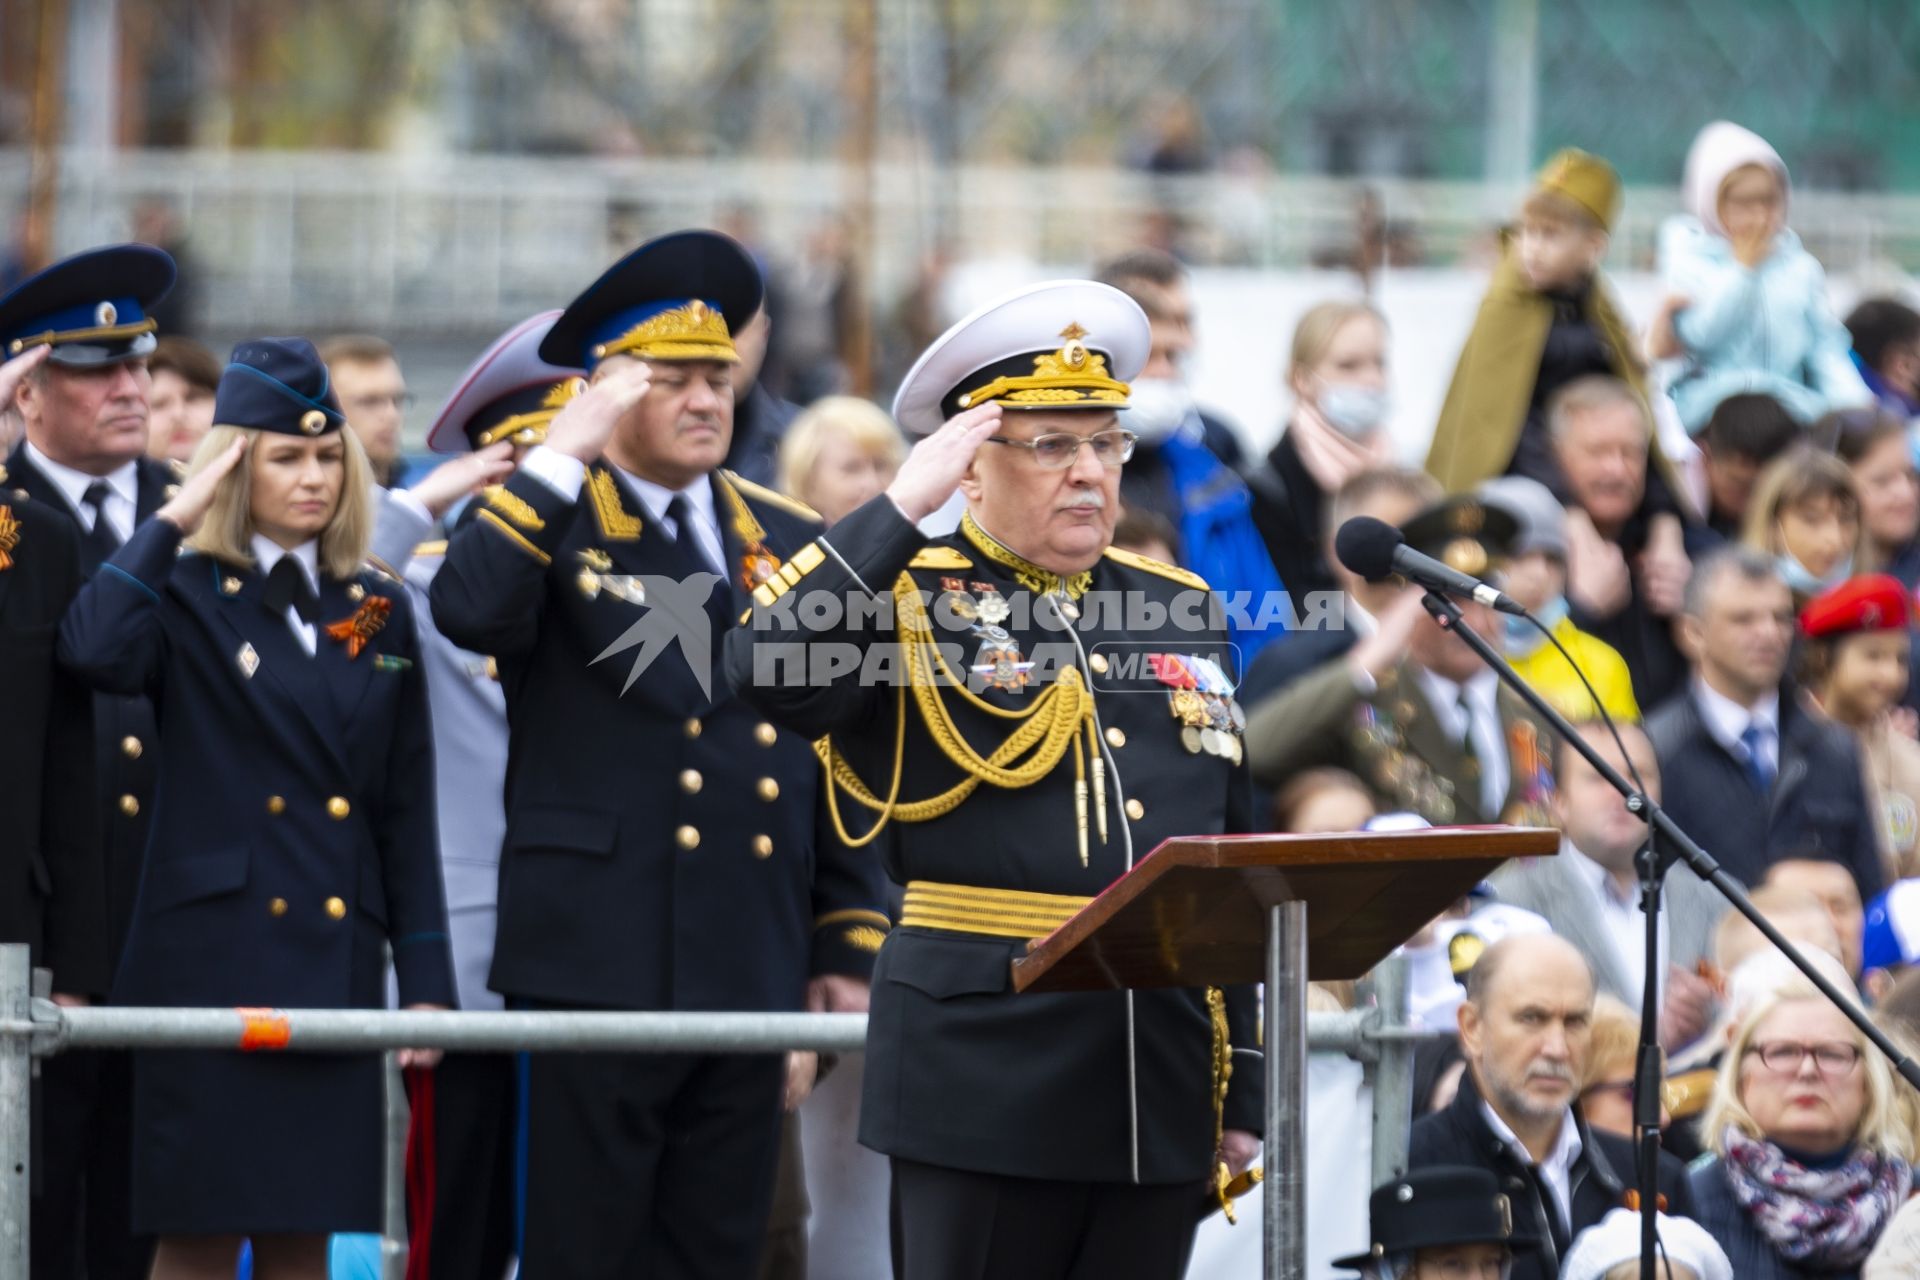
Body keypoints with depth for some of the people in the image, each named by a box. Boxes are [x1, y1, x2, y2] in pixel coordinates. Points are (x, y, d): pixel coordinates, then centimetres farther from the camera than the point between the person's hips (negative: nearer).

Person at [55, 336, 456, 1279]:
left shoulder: (377, 615, 13)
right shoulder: (187, 596, 1)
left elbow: (407, 815, 12)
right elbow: (93, 652, -24)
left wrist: (426, 982, 6)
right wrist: (172, 519, -13)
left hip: (336, 964, 4)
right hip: (213, 955, -4)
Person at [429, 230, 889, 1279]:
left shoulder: (787, 544, 14)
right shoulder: (547, 526, 1)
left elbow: (840, 757, 16)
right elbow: (467, 610, -23)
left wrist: (848, 946, 12)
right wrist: (565, 456, -19)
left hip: (751, 976, 5)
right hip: (596, 961, -5)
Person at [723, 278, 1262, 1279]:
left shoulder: (1181, 612, 16)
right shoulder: (912, 602, 0)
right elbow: (766, 671, -22)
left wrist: (1245, 1090, 16)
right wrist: (903, 507, -18)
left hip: (1163, 1082, 5)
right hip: (986, 1074, -5)